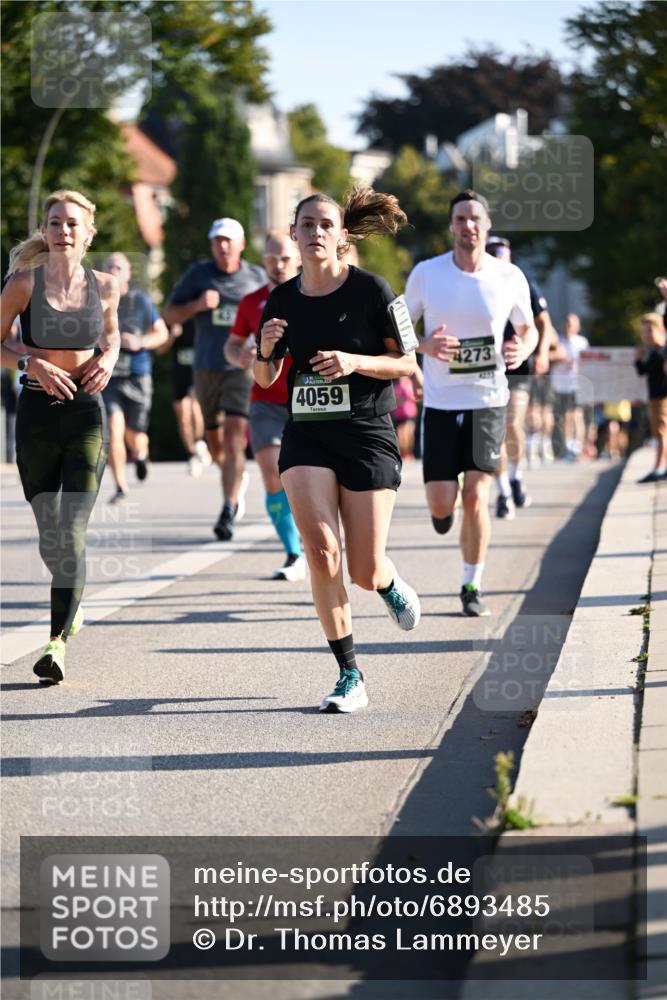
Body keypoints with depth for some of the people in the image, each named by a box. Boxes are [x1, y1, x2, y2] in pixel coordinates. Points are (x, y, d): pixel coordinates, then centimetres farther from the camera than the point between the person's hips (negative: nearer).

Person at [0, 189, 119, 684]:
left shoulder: (104, 285, 2)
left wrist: (108, 359, 0)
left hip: (87, 413, 0)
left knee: (72, 529, -13)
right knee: (50, 536, 8)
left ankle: (59, 640, -10)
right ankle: (72, 601, 39)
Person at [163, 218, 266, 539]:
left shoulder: (257, 277, 4)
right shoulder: (198, 275, 3)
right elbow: (170, 314, 5)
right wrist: (197, 305, -13)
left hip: (243, 368, -2)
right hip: (206, 368, 2)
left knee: (234, 438, -16)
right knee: (215, 445, 13)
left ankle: (228, 512, -17)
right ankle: (238, 480, 44)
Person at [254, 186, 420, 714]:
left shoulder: (370, 289, -6)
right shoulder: (282, 300, 5)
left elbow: (408, 362, -3)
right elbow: (264, 379, 14)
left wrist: (354, 362, -19)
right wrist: (266, 350, -8)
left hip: (367, 434, -2)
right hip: (306, 437, 3)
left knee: (365, 571, -3)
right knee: (320, 550, -16)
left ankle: (391, 585, 37)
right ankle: (350, 675, -6)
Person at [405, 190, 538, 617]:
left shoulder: (510, 278, -2)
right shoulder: (426, 274, -4)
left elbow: (529, 329, 13)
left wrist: (523, 349, -10)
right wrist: (426, 346, -17)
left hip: (489, 400, 0)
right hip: (440, 402, 0)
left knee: (476, 498, -8)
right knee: (441, 504, -4)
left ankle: (472, 586, 9)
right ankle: (443, 507, 35)